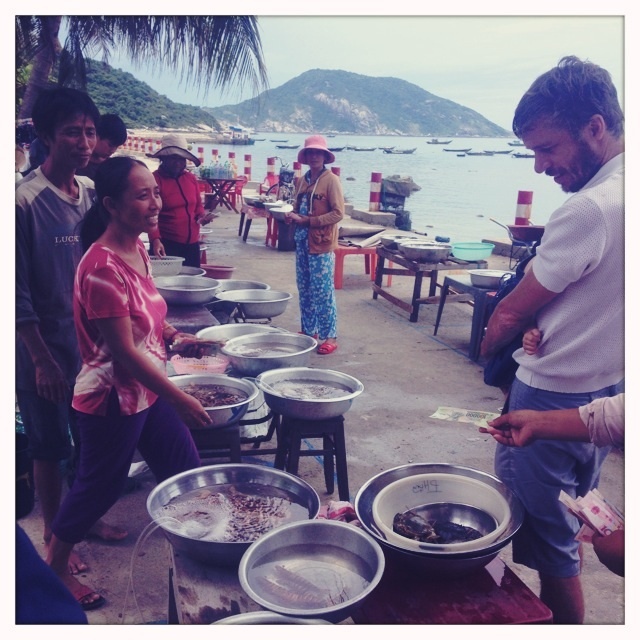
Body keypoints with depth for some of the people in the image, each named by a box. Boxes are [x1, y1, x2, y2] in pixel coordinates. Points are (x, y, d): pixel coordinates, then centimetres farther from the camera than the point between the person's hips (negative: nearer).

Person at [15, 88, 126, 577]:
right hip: (46, 348, -6)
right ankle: (54, 536, 29)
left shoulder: (91, 192, 2)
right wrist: (42, 359, -16)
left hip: (93, 342, 6)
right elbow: (17, 291, -16)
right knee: (50, 448, 9)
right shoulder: (24, 200, -17)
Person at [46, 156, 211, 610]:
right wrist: (179, 398, -18)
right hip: (112, 397, -8)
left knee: (185, 470, 16)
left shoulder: (138, 249, 1)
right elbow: (124, 351, -24)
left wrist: (174, 334, 0)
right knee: (100, 485, 11)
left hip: (149, 389, 8)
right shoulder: (102, 266, -26)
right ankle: (54, 570, 36)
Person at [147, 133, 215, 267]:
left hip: (192, 244, 6)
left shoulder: (191, 178, 10)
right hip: (166, 245, -6)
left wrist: (202, 216, -1)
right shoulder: (154, 180, -8)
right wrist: (155, 239, -27)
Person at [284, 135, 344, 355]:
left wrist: (307, 221, -17)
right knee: (304, 290, 12)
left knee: (322, 292, -4)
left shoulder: (331, 180, -7)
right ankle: (308, 331, 24)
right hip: (302, 242, 7)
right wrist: (293, 216, -2)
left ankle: (330, 337, 5)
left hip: (321, 245, -7)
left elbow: (338, 213, -13)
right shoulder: (302, 181, 12)